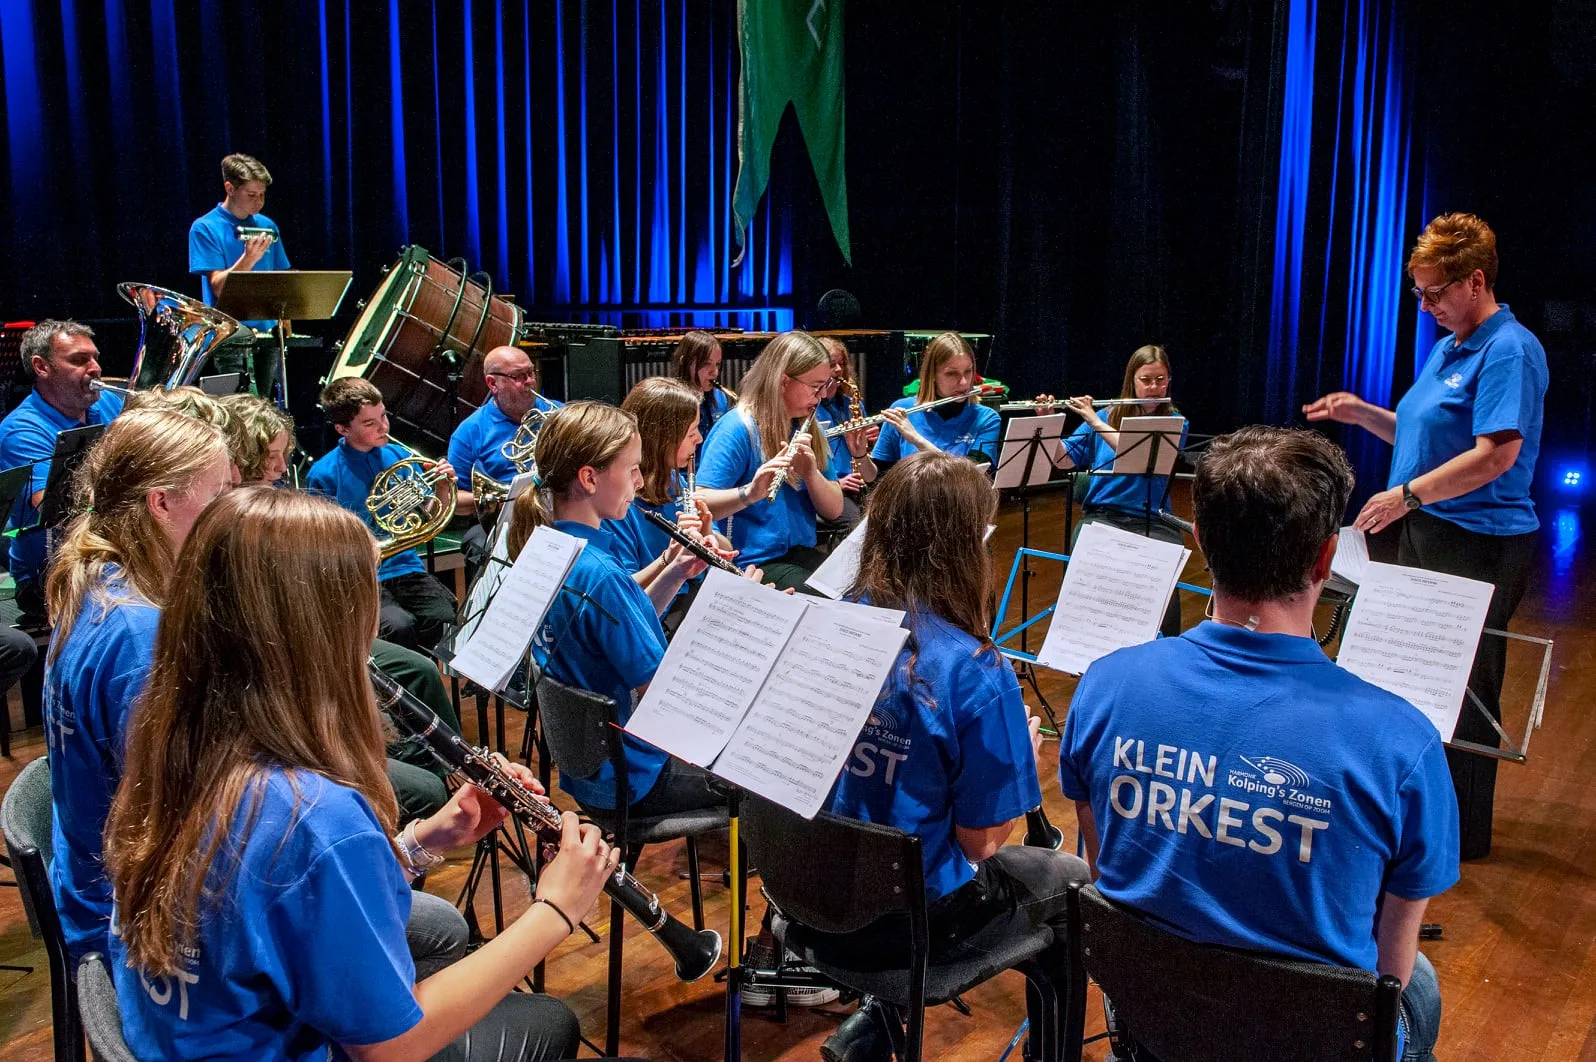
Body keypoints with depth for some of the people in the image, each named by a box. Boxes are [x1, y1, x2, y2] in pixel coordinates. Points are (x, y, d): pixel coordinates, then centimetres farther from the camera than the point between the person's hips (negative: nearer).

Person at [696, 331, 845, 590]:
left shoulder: (809, 430, 11)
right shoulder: (737, 428, -11)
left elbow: (833, 511, 6)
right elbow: (701, 505, -18)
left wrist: (811, 473, -13)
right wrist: (750, 492, -35)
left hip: (803, 556, 7)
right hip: (752, 563, -7)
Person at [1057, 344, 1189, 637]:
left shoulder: (1174, 423, 6)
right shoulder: (1106, 416, 12)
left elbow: (1144, 458, -13)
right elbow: (1063, 460, 8)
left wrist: (1095, 422, -15)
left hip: (1152, 522, -1)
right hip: (1101, 515, 1)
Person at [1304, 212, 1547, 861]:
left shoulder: (1509, 351, -16)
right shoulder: (1446, 348, 13)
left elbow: (1497, 453, -25)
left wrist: (1408, 494, -26)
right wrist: (1361, 414, 8)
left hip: (1479, 546, -9)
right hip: (1428, 535, 9)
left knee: (1464, 689, 1)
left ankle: (1463, 834, 15)